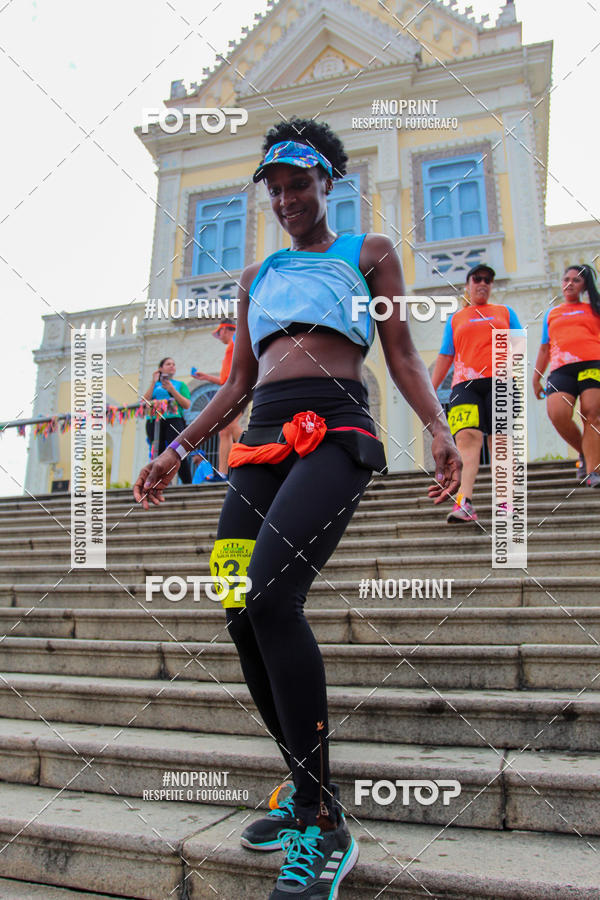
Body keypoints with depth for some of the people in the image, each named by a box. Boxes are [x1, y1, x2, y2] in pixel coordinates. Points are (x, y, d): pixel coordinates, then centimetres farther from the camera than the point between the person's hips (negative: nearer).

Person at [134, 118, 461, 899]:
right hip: (263, 437, 6)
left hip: (335, 428, -5)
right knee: (241, 617, -4)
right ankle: (308, 794, 14)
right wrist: (177, 451, 17)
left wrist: (439, 429, -7)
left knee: (272, 598, -25)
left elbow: (402, 354, 10)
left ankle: (326, 827, -11)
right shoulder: (257, 276, 29)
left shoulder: (369, 253, 19)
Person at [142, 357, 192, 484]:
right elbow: (145, 402, 7)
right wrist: (153, 383, 2)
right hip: (153, 422, 2)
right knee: (158, 455, -5)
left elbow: (187, 405, 5)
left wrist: (172, 390, -4)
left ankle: (188, 485, -17)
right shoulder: (155, 385, 22)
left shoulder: (180, 385, 19)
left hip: (173, 420, -2)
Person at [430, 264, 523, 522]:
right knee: (467, 436, -19)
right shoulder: (455, 319, 22)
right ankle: (465, 503, -31)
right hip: (465, 384, 0)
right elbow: (445, 358, 19)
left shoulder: (505, 312, 22)